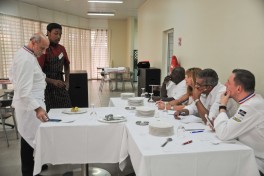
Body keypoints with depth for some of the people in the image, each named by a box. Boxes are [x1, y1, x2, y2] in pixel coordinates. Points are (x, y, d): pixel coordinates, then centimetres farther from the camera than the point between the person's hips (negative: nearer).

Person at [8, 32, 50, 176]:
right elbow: (24, 89, -28)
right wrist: (37, 108, -33)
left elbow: (12, 75, 20)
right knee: (30, 138, 0)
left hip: (27, 101, 10)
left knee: (29, 137, 19)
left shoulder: (22, 53, 9)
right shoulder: (27, 59, -23)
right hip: (29, 104, -10)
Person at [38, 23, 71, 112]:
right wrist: (53, 81, -25)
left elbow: (66, 65, 21)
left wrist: (66, 81, 10)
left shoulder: (62, 49, 7)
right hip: (48, 87, -6)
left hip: (61, 87, 6)